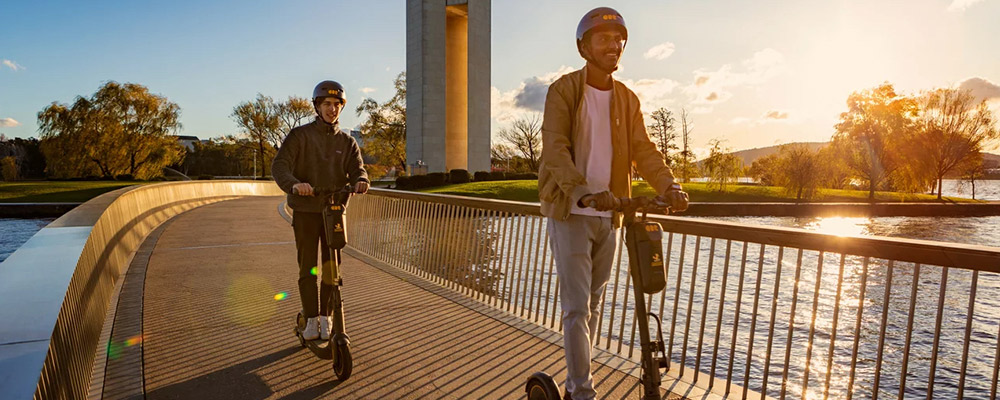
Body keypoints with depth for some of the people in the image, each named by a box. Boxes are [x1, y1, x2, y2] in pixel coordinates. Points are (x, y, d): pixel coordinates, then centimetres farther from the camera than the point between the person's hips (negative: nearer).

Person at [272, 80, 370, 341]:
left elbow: (357, 169, -3)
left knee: (332, 267, 3)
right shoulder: (300, 136, 0)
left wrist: (360, 181, -28)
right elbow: (279, 166, -11)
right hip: (305, 211, -2)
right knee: (308, 267, 0)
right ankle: (311, 319, 11)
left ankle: (326, 317, 17)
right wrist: (294, 184, -33)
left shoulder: (347, 142, 9)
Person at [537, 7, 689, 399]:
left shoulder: (627, 100, 8)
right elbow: (555, 149, -21)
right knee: (576, 307, -7)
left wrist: (670, 187, -20)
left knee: (593, 304, 15)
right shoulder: (563, 91, -8)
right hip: (570, 213, -5)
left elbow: (644, 150, 0)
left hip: (608, 216, 6)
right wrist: (583, 193, -37)